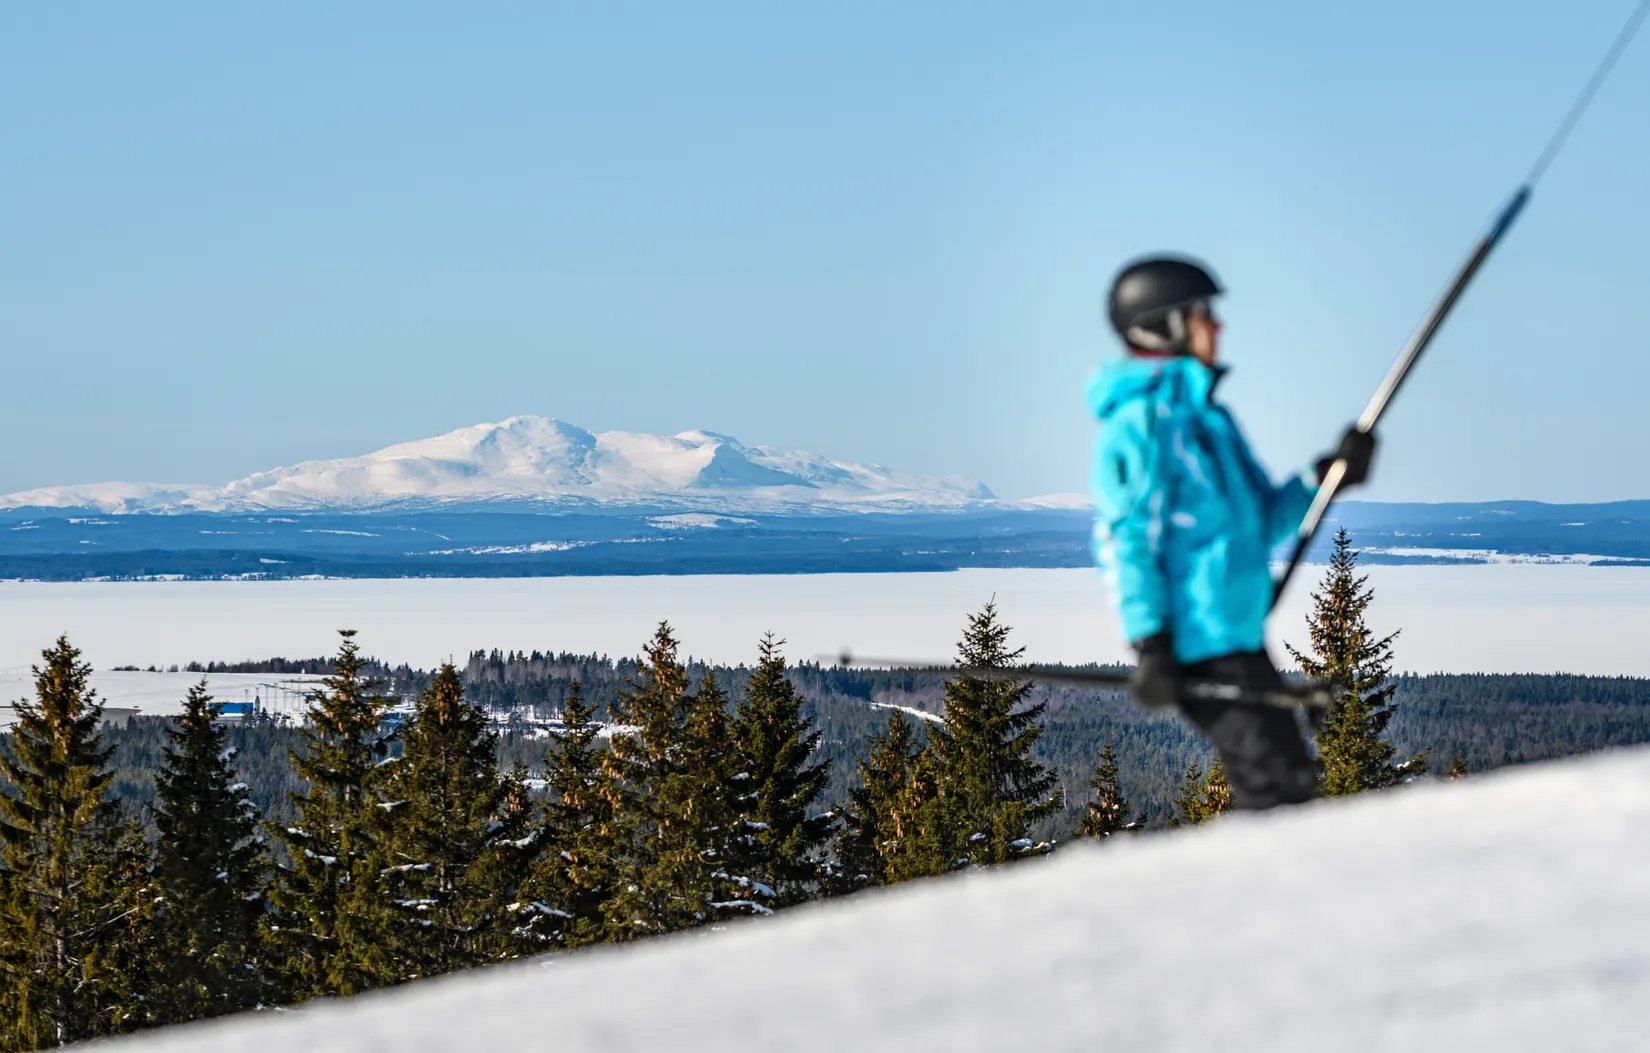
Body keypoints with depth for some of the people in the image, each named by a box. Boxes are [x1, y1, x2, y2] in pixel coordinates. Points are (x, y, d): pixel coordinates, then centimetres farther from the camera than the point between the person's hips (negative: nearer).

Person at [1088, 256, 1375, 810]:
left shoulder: (1208, 415, 19)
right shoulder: (1140, 421, -11)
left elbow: (1263, 519, 22)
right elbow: (1123, 538, -16)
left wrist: (1326, 476, 7)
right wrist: (1150, 642, -21)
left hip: (1239, 636, 10)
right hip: (1199, 642, -10)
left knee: (1289, 781, 11)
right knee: (1276, 785, -14)